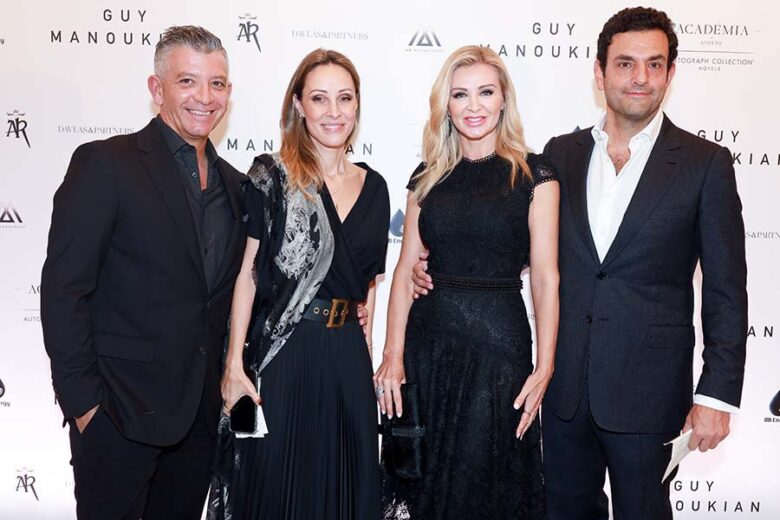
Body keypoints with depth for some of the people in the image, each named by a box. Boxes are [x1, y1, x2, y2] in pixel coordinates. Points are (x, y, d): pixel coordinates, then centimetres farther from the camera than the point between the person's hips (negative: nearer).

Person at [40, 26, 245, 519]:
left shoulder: (235, 183, 9)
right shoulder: (104, 164, -9)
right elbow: (63, 290, -12)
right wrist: (83, 401, -14)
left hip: (202, 412, 6)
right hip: (119, 410, -5)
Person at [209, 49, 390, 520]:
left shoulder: (374, 186, 8)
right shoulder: (271, 176, -5)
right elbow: (247, 272, -8)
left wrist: (366, 350, 11)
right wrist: (234, 366, -12)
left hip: (348, 356, 5)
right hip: (282, 353, -4)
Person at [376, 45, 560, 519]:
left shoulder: (533, 174, -2)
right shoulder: (428, 177, 8)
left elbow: (546, 278, -5)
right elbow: (406, 271, 5)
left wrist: (544, 368, -10)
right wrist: (393, 355, -2)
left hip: (499, 342, -3)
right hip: (427, 339, 3)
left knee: (486, 482, 8)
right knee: (423, 477, 13)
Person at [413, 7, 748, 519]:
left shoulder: (705, 164, -6)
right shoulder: (561, 154, 4)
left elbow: (726, 292, -5)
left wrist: (717, 395, -9)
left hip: (646, 389, -3)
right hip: (565, 382, 3)